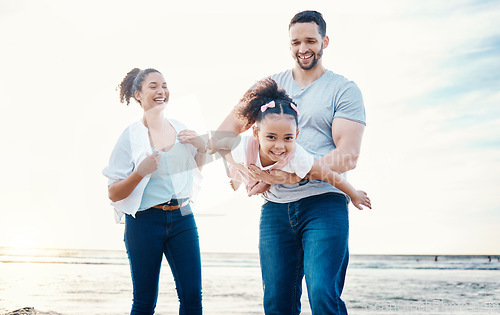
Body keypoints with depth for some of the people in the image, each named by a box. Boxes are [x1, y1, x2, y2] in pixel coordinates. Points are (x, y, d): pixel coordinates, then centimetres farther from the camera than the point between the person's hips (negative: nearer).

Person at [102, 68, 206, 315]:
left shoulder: (180, 130, 9)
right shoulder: (131, 136, -5)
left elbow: (196, 173, 23)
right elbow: (113, 194, -7)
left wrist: (202, 147, 5)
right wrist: (140, 172, -22)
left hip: (182, 218, 4)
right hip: (145, 222, -4)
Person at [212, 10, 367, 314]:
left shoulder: (345, 90, 5)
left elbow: (348, 153, -7)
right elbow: (233, 124, 13)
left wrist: (298, 176, -21)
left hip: (323, 203, -4)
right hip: (276, 207, 4)